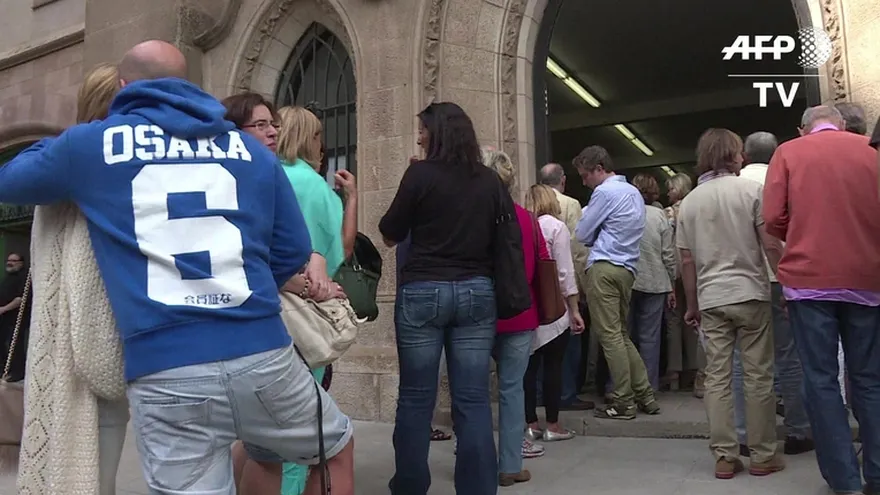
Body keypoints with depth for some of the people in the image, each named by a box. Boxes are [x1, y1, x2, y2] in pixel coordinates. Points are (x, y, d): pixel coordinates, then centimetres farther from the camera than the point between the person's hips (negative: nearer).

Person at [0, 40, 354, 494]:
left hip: (163, 372, -1)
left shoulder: (90, 144, 9)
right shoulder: (249, 149, 13)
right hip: (261, 353, 2)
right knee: (337, 449, 27)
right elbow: (294, 250, 14)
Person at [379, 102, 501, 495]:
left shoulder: (421, 173, -6)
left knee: (415, 398, 8)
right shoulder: (490, 181, 6)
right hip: (476, 293, 3)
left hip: (423, 292, -3)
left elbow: (390, 235, 0)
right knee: (473, 400, 6)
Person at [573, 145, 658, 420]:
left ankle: (624, 402, -2)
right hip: (626, 269, 9)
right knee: (621, 334, 14)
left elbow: (582, 235, -2)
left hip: (604, 269, -9)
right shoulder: (634, 192, 21)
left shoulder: (605, 192, -7)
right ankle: (645, 396, 15)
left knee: (610, 336, -5)